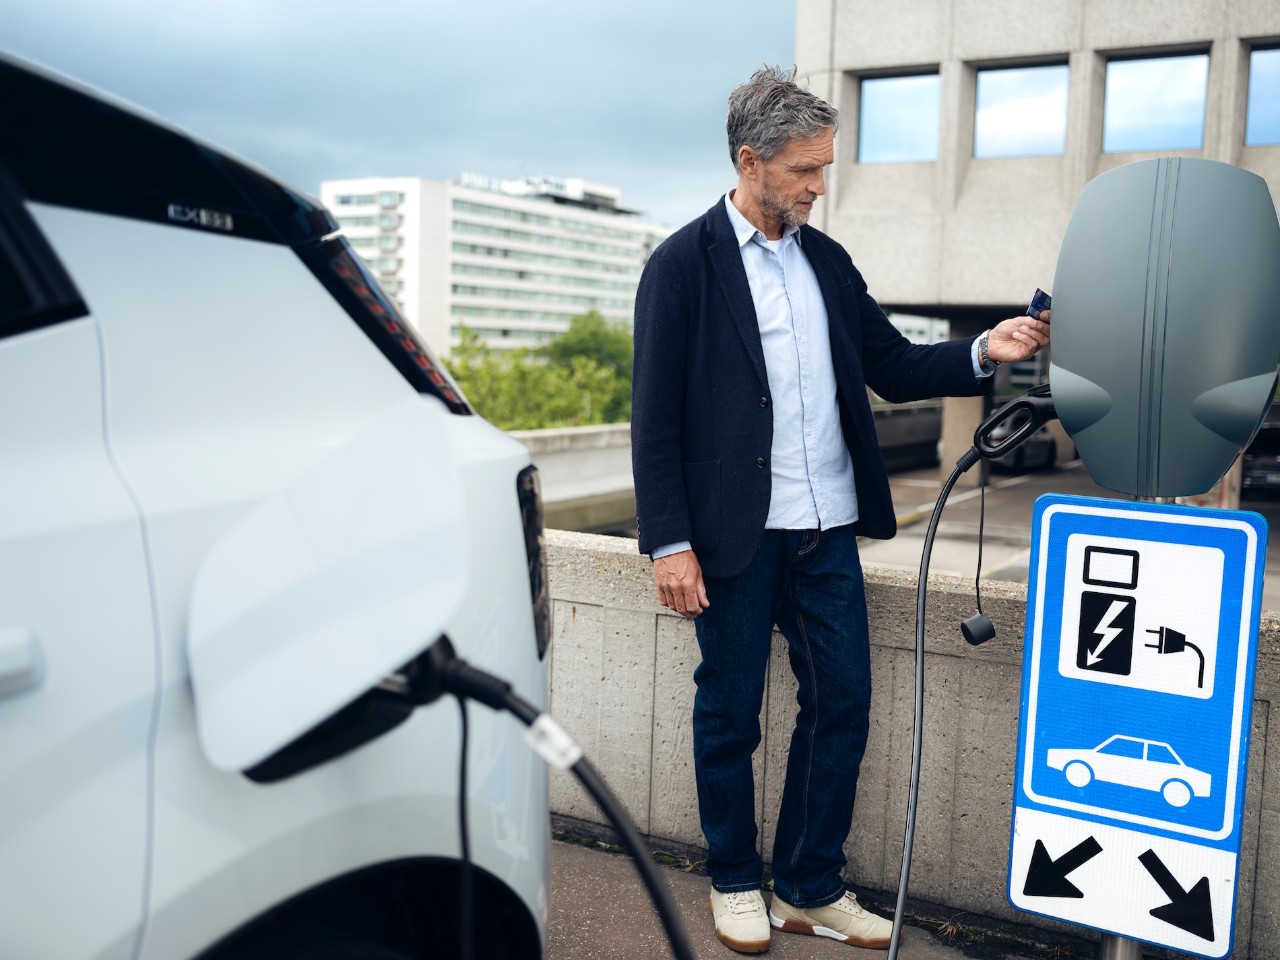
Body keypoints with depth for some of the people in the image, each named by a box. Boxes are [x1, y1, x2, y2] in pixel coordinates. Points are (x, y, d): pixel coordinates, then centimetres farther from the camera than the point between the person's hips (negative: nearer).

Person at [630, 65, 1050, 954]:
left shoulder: (827, 260, 11)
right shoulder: (684, 265, -6)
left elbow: (892, 365, 12)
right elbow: (656, 418, -8)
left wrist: (985, 351, -6)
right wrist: (669, 544, -12)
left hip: (827, 530, 6)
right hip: (736, 538, -5)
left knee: (843, 704, 9)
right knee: (730, 714, 8)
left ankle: (811, 888, 26)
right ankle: (735, 882, 28)